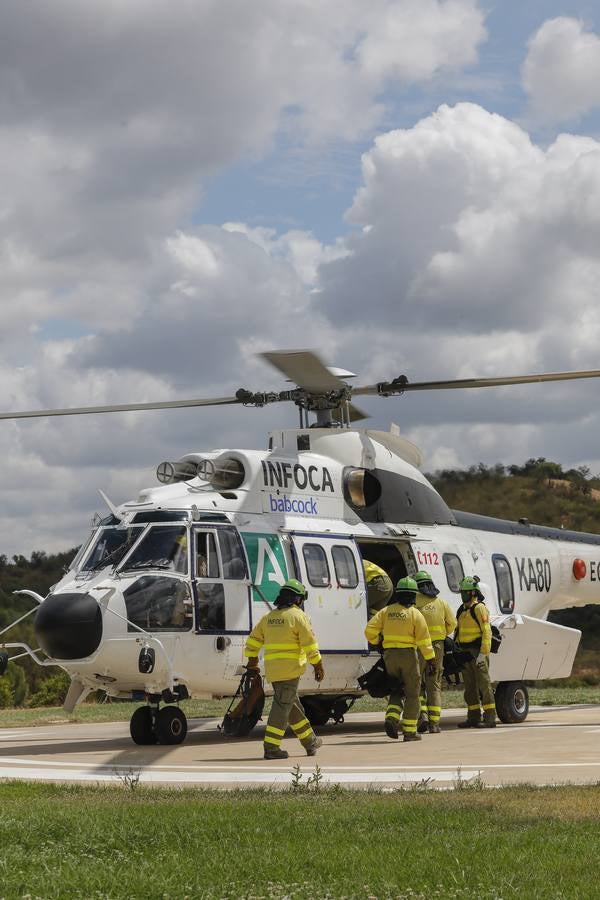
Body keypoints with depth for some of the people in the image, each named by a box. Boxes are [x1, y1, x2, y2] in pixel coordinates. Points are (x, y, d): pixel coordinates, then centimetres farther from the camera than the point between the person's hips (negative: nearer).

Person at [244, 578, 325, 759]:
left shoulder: (269, 617, 15)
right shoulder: (297, 616, -6)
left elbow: (253, 640, 19)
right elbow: (310, 644, -9)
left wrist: (252, 660, 28)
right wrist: (318, 666, -4)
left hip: (272, 670, 7)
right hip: (290, 669, -7)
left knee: (293, 705, 16)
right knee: (282, 706, -6)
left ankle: (310, 742, 26)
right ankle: (271, 747, -10)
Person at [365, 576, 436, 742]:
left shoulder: (386, 611, 5)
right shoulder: (415, 614, -6)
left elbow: (370, 630, -1)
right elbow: (424, 639, -9)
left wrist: (376, 641, 19)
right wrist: (430, 658, -3)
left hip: (389, 654, 4)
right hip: (408, 654, -4)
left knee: (395, 690, 18)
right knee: (412, 694, 5)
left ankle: (391, 718, -7)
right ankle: (409, 731, 2)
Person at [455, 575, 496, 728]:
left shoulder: (479, 608, -9)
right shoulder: (461, 610, 16)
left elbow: (486, 632, -15)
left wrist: (483, 653, -20)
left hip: (477, 652, -9)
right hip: (465, 652, 9)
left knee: (483, 684, -7)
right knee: (469, 686, 10)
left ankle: (489, 718, -6)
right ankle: (473, 717, 15)